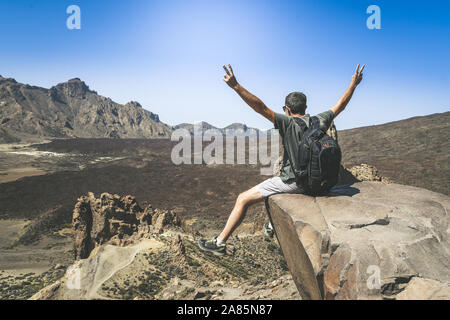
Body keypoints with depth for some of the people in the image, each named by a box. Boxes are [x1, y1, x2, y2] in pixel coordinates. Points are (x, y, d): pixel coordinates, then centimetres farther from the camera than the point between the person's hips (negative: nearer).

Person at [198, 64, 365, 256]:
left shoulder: (288, 124, -15)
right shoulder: (320, 121, 2)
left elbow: (260, 108, -24)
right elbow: (340, 105, 19)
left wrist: (236, 86, -26)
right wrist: (353, 84, 32)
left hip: (293, 182, -7)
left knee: (243, 199, 1)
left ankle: (220, 242, 6)